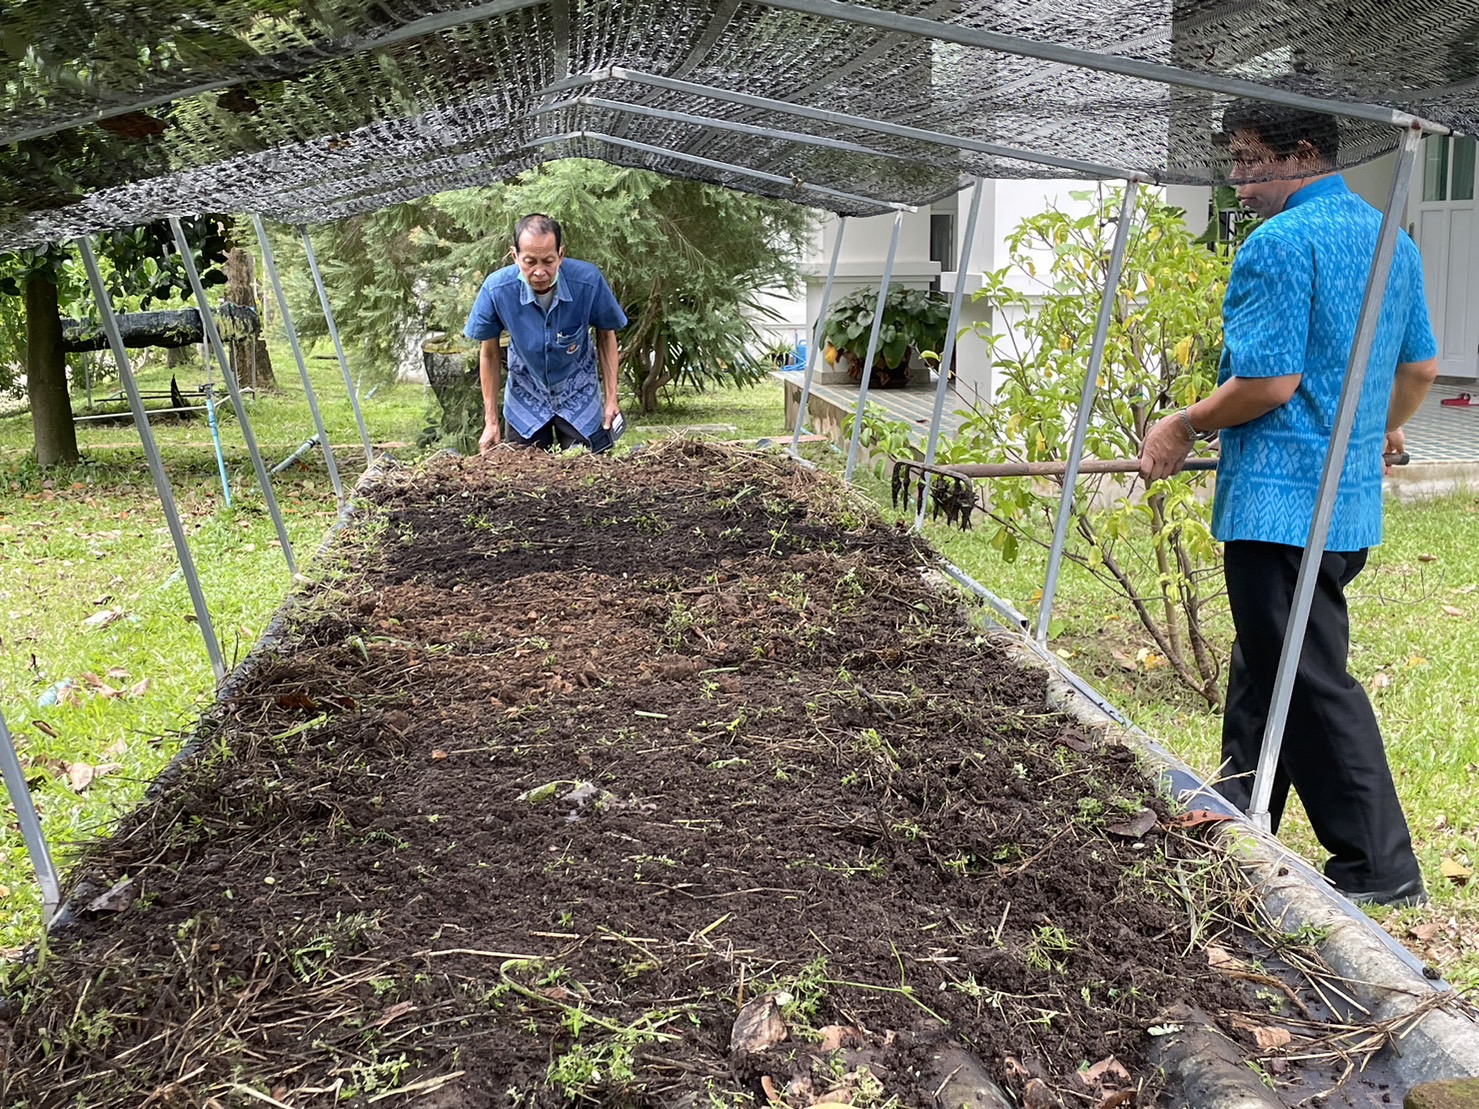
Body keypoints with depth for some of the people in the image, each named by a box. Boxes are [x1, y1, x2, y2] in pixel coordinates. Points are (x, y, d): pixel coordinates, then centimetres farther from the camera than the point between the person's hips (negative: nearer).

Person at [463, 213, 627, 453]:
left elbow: (606, 335, -7)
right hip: (525, 397, 1)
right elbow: (490, 354, -9)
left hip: (579, 397, 0)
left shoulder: (588, 281, -26)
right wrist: (491, 421, -6)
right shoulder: (496, 289, -24)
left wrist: (611, 398, -9)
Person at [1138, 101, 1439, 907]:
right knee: (1263, 667, 19)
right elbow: (1420, 366, 21)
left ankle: (1380, 866, 8)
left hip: (1280, 502, -10)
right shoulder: (1391, 239, 14)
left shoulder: (1279, 243, -15)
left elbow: (1269, 381, -21)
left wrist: (1183, 429, -7)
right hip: (1352, 500, 10)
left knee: (1310, 684, -1)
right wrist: (1383, 430, 38)